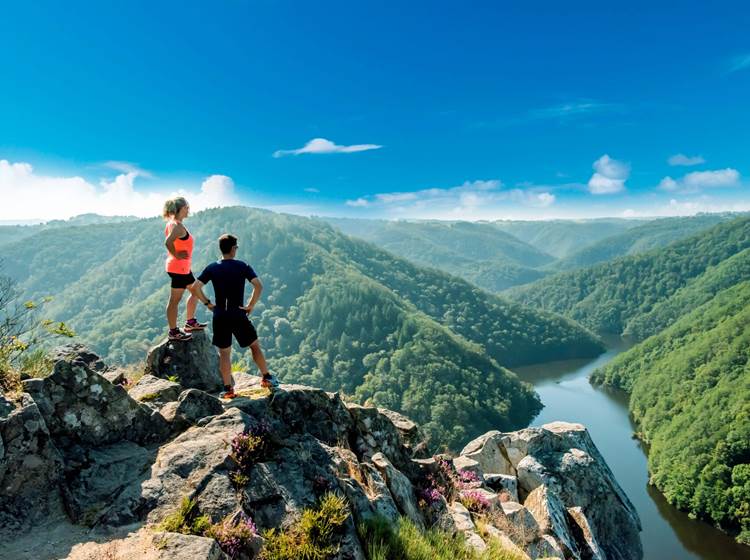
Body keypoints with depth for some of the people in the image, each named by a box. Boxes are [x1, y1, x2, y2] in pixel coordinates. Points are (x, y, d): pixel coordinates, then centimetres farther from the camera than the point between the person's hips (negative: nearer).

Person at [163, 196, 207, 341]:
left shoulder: (173, 224, 11)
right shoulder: (178, 226, -20)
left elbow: (170, 242, 21)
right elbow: (168, 242, -34)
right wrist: (176, 255, -21)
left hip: (183, 267, 11)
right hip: (178, 267, -11)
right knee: (175, 299, -3)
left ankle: (190, 322, 31)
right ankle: (173, 332, 6)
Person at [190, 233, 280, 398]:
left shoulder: (212, 268, 3)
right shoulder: (243, 266, -3)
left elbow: (194, 288, -3)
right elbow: (258, 286, -16)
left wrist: (208, 303, 6)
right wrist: (250, 306, -6)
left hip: (219, 317, 2)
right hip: (238, 315, -2)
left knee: (224, 353, 9)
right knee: (255, 346, 14)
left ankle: (228, 389, 11)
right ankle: (267, 378, 17)